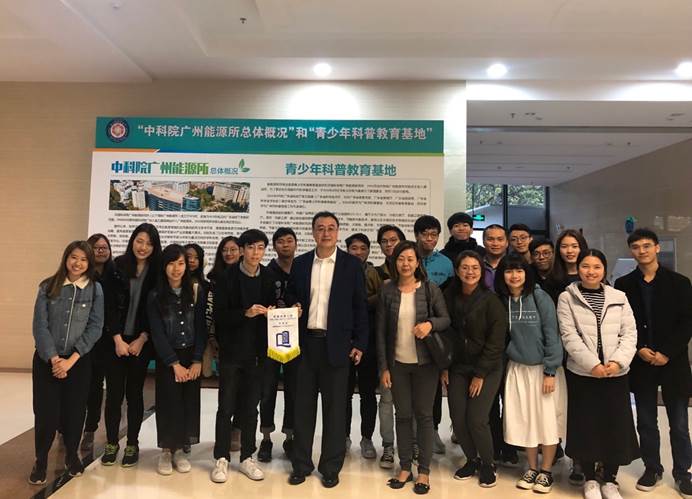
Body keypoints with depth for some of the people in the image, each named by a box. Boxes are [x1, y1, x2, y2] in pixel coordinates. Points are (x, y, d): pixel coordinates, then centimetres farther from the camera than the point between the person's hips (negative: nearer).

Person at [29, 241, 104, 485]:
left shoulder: (95, 289, -3)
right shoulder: (48, 287, -2)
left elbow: (95, 327, -6)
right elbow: (39, 326, -5)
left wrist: (71, 359, -11)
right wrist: (54, 358, -12)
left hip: (79, 361, 0)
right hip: (47, 359, 0)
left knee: (74, 411, 8)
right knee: (46, 412, 2)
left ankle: (72, 455, 31)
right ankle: (41, 460, 25)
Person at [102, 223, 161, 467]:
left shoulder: (157, 271, -2)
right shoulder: (117, 266, -1)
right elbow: (110, 305, -3)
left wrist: (141, 340, -7)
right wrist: (118, 339, -9)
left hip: (141, 342, 0)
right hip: (116, 340, 0)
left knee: (134, 392, 8)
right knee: (114, 392, 5)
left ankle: (132, 444, 20)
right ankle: (111, 443, 21)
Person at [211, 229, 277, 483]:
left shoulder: (270, 278, 1)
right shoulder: (226, 277, -6)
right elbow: (219, 315, -10)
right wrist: (245, 313, -24)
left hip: (257, 352, 2)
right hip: (231, 350, -2)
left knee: (250, 407, 11)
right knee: (226, 407, 7)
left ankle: (247, 457, 24)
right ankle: (221, 459, 20)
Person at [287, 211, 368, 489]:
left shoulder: (352, 264, -1)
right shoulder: (300, 263, 6)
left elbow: (360, 307, -1)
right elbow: (291, 297, 16)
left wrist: (360, 344, -4)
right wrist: (293, 307, -7)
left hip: (337, 345, -2)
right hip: (305, 342, 3)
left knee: (335, 408, 8)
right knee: (303, 405, 12)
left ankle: (331, 467, 23)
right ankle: (301, 464, 27)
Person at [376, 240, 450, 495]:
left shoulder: (430, 289, -5)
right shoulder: (387, 291, -2)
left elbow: (447, 320, 0)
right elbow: (380, 331, 0)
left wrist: (430, 323, -22)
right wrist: (383, 367, -3)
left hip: (425, 362, -1)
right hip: (397, 363, 1)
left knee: (424, 415, 7)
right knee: (403, 415, 10)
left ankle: (424, 471, 21)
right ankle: (405, 467, 25)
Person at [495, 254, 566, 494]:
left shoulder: (540, 297, -11)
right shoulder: (501, 301, -1)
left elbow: (552, 336, -11)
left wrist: (550, 372, -13)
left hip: (543, 367, -3)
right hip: (517, 368, 3)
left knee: (547, 419, 4)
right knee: (524, 420, 9)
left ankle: (546, 471, 22)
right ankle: (532, 468, 26)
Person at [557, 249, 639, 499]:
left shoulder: (619, 297, 7)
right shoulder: (567, 297, -1)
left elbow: (629, 333, 3)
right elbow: (569, 335, -8)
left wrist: (618, 361, -12)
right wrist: (593, 364, -17)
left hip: (616, 373, 2)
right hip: (582, 373, -2)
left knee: (616, 425, 6)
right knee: (586, 425, 5)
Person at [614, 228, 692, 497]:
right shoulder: (623, 284, 3)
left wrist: (667, 353, -13)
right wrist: (639, 350, -11)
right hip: (640, 363, 1)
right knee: (646, 422, 10)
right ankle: (652, 468, 25)